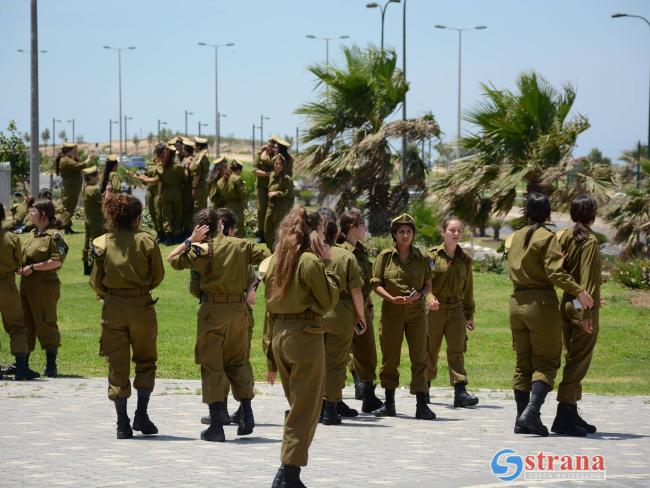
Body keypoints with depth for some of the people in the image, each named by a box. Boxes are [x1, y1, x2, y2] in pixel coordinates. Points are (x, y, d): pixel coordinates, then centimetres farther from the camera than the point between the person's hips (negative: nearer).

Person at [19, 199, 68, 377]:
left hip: (45, 285, -9)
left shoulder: (54, 236, -10)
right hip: (26, 284, 9)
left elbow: (57, 261, -19)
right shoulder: (32, 234, 17)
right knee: (26, 324, 12)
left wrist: (33, 267, -19)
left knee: (46, 324, -5)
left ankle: (51, 365, 0)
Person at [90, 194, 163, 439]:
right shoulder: (146, 241, -4)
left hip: (113, 308, 1)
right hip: (142, 308, -1)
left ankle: (123, 423, 4)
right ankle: (141, 414, 3)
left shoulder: (101, 243, -1)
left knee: (117, 365, 6)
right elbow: (158, 276, 0)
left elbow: (96, 282, 1)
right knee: (146, 361, 15)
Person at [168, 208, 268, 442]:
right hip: (239, 308, 4)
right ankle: (247, 413, 10)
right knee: (236, 361, 19)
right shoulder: (241, 245, 3)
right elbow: (267, 258, 9)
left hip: (213, 309, -4)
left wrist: (190, 240, -1)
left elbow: (173, 259, -7)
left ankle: (216, 425, -3)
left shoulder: (202, 250, -9)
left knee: (211, 365, 1)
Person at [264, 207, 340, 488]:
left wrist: (272, 360, 17)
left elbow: (270, 308, 13)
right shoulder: (310, 261, -10)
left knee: (297, 405, 18)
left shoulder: (276, 261, 12)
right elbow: (329, 301, -6)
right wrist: (326, 265, 2)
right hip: (306, 335, -8)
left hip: (280, 335, 8)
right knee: (305, 409, -2)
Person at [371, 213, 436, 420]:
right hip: (391, 311, -1)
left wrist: (419, 295, -10)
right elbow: (376, 284, 1)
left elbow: (428, 285, 11)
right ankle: (389, 403, 15)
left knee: (419, 357, -3)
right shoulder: (385, 256, 2)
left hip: (416, 312, 1)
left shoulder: (420, 257, 6)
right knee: (390, 358, 4)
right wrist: (391, 298, -15)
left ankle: (422, 405, -3)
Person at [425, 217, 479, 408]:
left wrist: (470, 315, 19)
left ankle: (460, 392, -15)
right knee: (430, 351, 7)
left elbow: (468, 289, 17)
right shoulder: (432, 255, -1)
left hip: (456, 310, 2)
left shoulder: (465, 259, 10)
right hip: (434, 309, -2)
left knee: (457, 350, -10)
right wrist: (429, 297, -31)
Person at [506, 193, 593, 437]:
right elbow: (555, 272, -18)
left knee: (523, 362, 11)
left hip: (517, 302, 6)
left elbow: (516, 270, 12)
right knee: (546, 362, -1)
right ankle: (532, 410, -20)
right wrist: (579, 291, -20)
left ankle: (522, 421, 10)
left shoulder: (514, 238, 10)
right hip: (542, 302, -6)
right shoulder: (547, 237, -9)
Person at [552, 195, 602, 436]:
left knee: (573, 360, 15)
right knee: (579, 362, -6)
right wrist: (586, 312, -20)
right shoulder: (589, 241, -12)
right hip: (583, 307, -8)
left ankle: (572, 414, 21)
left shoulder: (563, 236, 9)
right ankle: (563, 417, -11)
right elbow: (587, 279, -18)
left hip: (566, 305, 8)